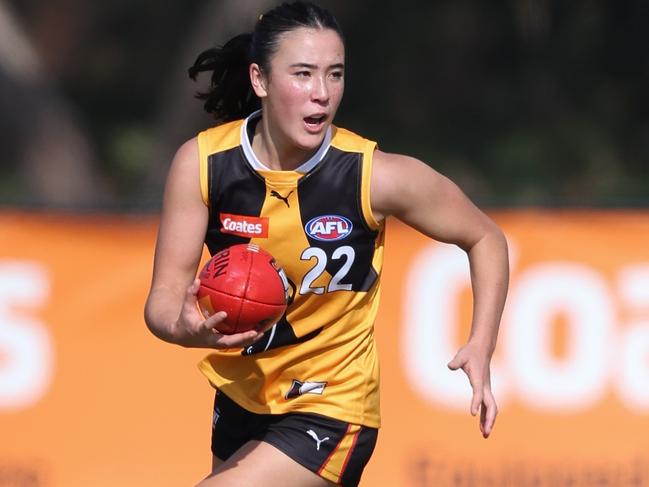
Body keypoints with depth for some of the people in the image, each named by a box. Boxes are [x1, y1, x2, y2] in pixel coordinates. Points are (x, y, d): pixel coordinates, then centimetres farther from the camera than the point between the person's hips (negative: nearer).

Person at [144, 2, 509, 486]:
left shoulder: (378, 175, -20)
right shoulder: (202, 163, -15)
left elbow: (485, 238, -5)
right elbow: (164, 299, -14)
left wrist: (480, 349, -17)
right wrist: (185, 328, -38)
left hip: (328, 415, -4)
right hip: (239, 401, 5)